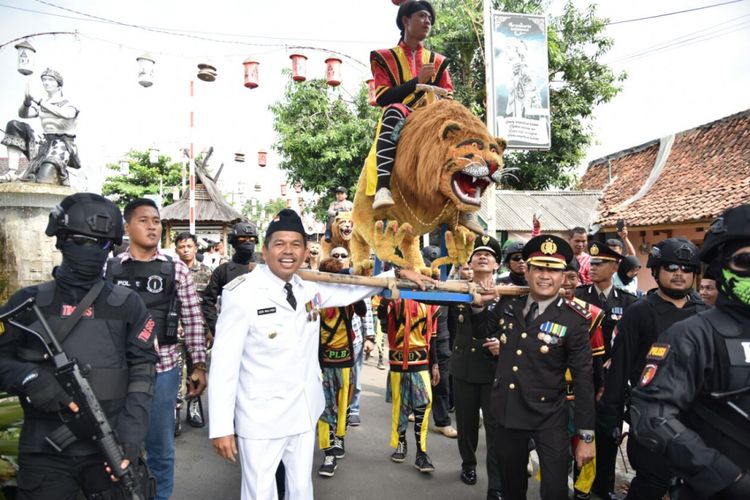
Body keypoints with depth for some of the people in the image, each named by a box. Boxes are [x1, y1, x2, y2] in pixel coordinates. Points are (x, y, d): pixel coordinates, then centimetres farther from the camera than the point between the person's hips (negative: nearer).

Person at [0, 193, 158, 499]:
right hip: (45, 454, 0)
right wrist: (27, 377, -15)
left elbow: (142, 372, -2)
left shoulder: (127, 306, 1)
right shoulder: (28, 303, 3)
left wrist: (131, 434, -12)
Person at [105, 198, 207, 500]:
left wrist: (199, 366, -1)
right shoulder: (108, 269, 2)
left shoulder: (177, 270, 1)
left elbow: (193, 321, 2)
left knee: (160, 446, 11)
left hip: (163, 367, 0)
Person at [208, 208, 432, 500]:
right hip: (261, 416, -5)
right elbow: (224, 361, -17)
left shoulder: (311, 288, 0)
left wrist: (398, 274, 2)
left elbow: (352, 290, 13)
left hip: (304, 411, 6)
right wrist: (221, 427, -17)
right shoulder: (241, 293, -16)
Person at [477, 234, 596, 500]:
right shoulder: (507, 305, -1)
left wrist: (586, 436, -9)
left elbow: (583, 380, -10)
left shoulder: (574, 321, -13)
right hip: (507, 414, 4)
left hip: (549, 420, -4)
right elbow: (480, 332, 16)